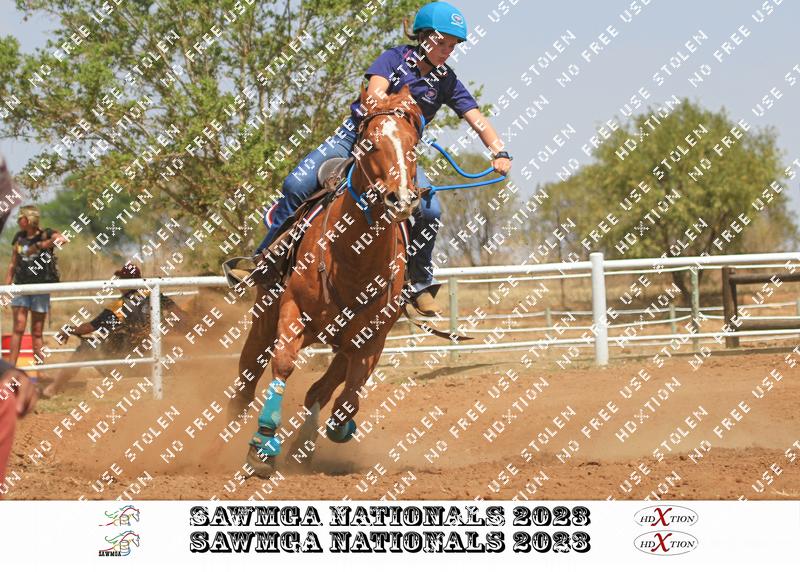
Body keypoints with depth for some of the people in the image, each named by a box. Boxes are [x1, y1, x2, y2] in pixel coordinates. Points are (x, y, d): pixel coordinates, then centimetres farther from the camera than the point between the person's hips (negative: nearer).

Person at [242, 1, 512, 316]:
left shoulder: (446, 82, -1)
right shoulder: (396, 58, -8)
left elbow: (478, 119, -8)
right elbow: (376, 92, -25)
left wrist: (499, 152, -25)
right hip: (358, 134, -2)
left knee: (430, 211, -23)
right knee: (297, 185, -21)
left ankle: (420, 285, -5)